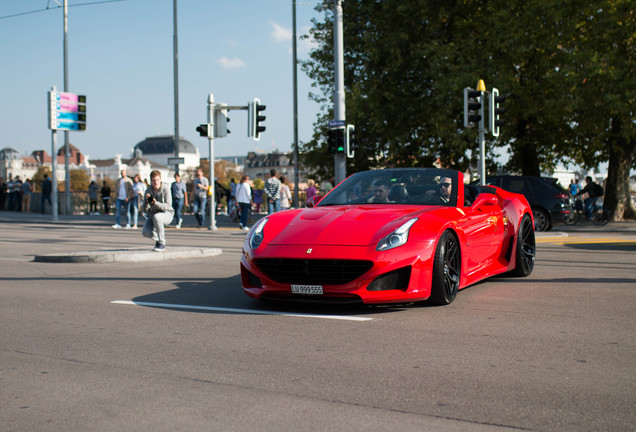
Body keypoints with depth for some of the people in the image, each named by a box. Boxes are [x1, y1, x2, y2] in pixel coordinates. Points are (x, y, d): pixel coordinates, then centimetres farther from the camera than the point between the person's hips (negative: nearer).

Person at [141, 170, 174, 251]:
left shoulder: (165, 189, -15)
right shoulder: (148, 191, -4)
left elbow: (168, 206, -23)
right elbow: (145, 210, -7)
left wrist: (156, 203, -38)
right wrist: (147, 202, -28)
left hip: (166, 214, -4)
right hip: (153, 214, 4)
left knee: (156, 217, -38)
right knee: (145, 232, -22)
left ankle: (162, 244, -24)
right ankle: (158, 238, 14)